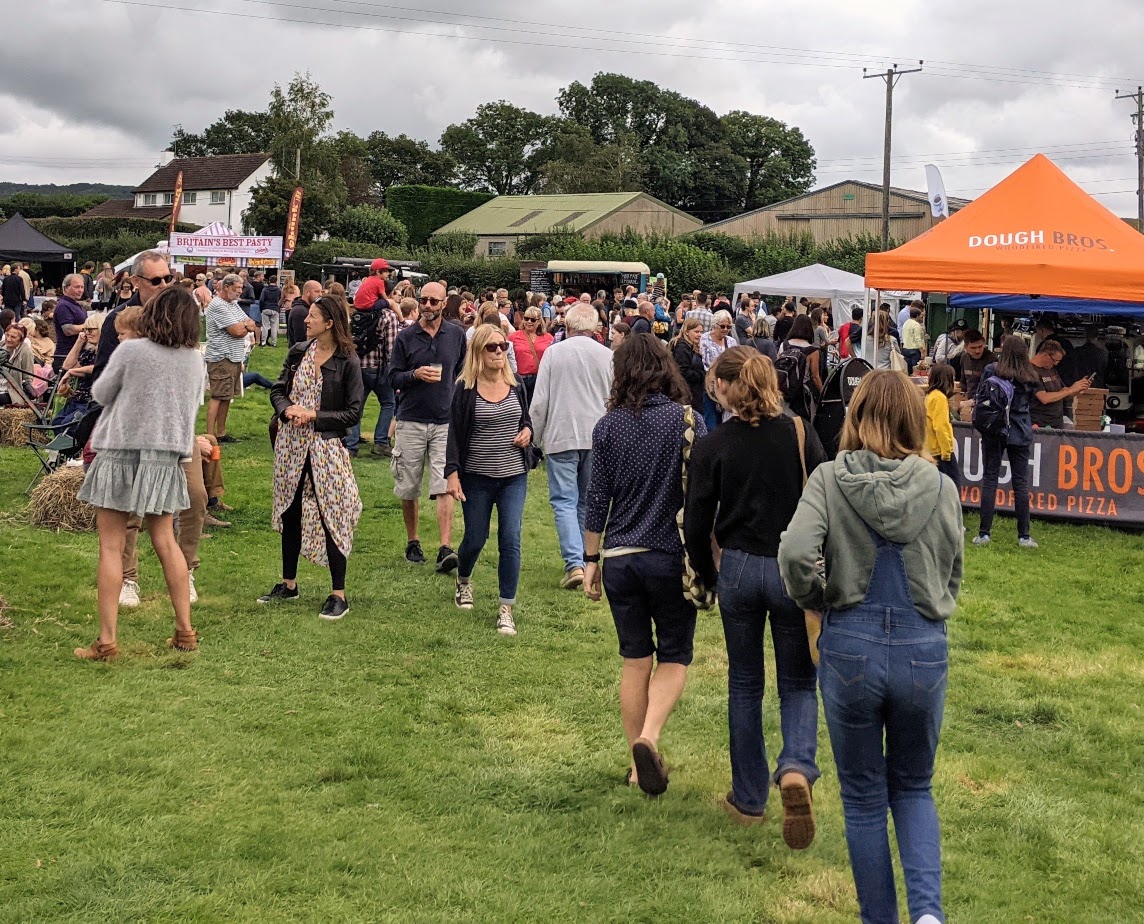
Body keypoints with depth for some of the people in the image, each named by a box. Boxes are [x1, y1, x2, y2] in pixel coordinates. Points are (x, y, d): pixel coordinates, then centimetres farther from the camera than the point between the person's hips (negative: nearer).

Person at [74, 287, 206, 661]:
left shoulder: (131, 351, -12)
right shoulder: (195, 359, 0)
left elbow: (101, 393, 0)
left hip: (121, 452, -4)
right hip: (165, 456, 4)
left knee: (111, 547, 1)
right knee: (165, 542, 15)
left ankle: (106, 640, 0)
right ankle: (185, 630, 17)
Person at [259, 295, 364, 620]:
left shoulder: (347, 362, -9)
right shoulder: (298, 352, 5)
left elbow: (353, 413, -10)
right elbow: (278, 390, 9)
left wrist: (314, 416, -17)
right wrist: (287, 409, -13)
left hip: (327, 447, -5)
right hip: (291, 444, 5)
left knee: (331, 517, -3)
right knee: (290, 512, 14)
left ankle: (338, 595, 5)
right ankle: (289, 583, 29)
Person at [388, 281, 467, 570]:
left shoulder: (456, 335, 6)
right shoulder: (405, 337, 0)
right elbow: (393, 378, 0)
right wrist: (415, 375, -18)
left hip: (445, 421, 0)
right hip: (411, 420, 0)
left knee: (445, 487, -11)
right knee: (409, 489, 9)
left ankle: (445, 550, -15)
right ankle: (413, 543, 25)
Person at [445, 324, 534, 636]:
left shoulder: (516, 386, 5)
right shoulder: (465, 389, -6)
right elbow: (454, 433, -5)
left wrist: (527, 432, -4)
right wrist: (452, 472, -12)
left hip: (514, 476, 2)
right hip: (477, 478, -2)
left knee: (510, 540, -7)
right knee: (475, 539, 9)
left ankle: (506, 609, -1)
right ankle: (463, 582, 42)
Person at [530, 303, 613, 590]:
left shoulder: (553, 352, -4)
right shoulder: (607, 356, 0)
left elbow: (539, 402, -3)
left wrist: (535, 437, 9)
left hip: (562, 437, -3)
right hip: (597, 438, 3)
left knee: (564, 501, -3)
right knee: (588, 502, 15)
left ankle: (574, 564, -17)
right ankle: (584, 558, 24)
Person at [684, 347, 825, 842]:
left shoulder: (711, 447, -6)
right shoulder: (801, 435, -5)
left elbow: (696, 526, -4)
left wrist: (708, 575, 13)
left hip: (738, 570, 0)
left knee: (744, 685, 16)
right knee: (798, 685, 12)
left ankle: (748, 799, 22)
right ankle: (797, 768, -16)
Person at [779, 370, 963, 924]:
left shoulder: (829, 480, -7)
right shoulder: (942, 488, -1)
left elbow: (795, 553, -20)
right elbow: (952, 576, 7)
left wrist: (816, 604, -2)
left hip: (850, 649, -1)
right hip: (924, 650, 2)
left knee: (864, 799, 16)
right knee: (913, 789, 21)